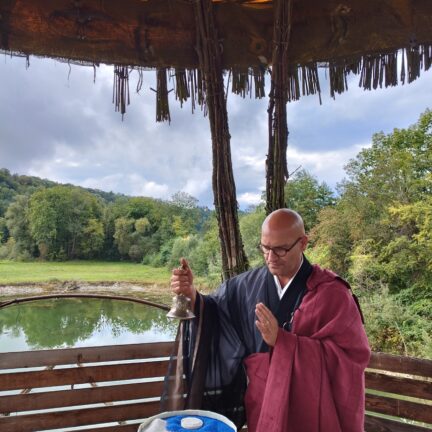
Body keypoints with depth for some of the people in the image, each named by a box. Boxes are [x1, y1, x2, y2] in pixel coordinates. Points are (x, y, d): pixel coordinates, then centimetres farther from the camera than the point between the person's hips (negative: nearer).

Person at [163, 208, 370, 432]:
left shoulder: (332, 292, -15)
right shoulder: (250, 284, -5)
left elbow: (351, 355, -20)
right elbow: (215, 315, 3)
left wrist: (282, 341, -28)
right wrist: (191, 295, -18)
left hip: (310, 413, -3)